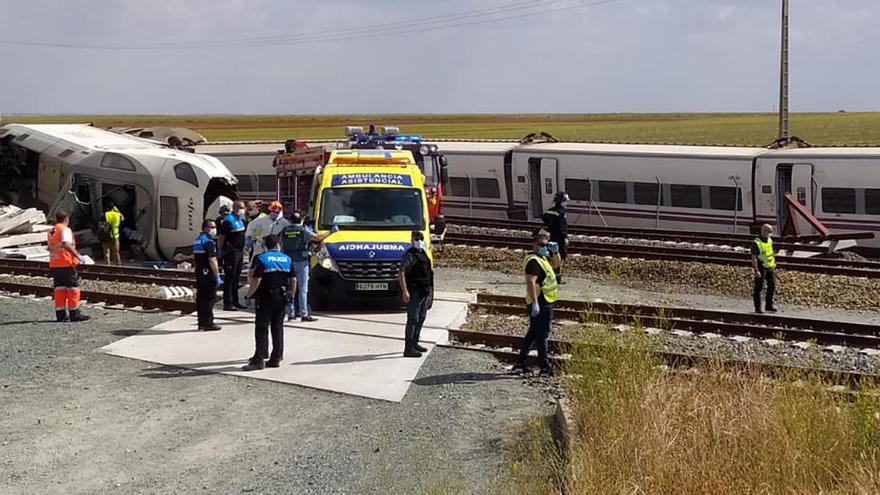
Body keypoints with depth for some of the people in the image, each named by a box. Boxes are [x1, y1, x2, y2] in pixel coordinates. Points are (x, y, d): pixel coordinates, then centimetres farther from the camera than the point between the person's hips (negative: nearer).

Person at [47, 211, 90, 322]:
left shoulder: (51, 231, 15)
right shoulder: (65, 230, -10)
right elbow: (66, 245, -25)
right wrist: (78, 256, -25)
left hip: (54, 264, 8)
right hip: (66, 264, -8)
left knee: (59, 289, 9)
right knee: (73, 288, -2)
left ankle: (60, 314, 8)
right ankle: (74, 314, -3)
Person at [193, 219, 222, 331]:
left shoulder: (197, 240, 16)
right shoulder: (208, 242, -14)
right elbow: (212, 260, -20)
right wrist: (217, 276, -19)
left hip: (199, 273, 9)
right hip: (208, 274, -9)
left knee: (201, 298, 11)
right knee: (209, 298, -6)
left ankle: (202, 323, 16)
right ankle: (208, 323, -5)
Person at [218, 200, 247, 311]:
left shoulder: (241, 219, 14)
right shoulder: (228, 220, -14)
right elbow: (222, 236, -14)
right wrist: (221, 251, -15)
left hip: (240, 251, 9)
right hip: (231, 251, -9)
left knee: (236, 277, 15)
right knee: (229, 277, -7)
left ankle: (235, 301, 23)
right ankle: (227, 303, -6)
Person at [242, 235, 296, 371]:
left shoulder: (260, 258, -7)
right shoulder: (287, 259, 7)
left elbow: (256, 280, -15)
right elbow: (293, 280, 5)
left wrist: (249, 293, -4)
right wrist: (291, 295, 16)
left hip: (266, 298, -5)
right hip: (282, 297, 5)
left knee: (261, 328, -3)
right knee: (277, 327, 11)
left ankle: (259, 359, -9)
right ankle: (276, 358, 11)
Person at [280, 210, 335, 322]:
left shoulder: (284, 231, 8)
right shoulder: (304, 231, -5)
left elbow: (281, 247, 12)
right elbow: (318, 238, -10)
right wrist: (331, 231, 0)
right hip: (301, 262, -4)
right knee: (303, 289, -2)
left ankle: (291, 313, 10)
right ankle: (304, 314, -4)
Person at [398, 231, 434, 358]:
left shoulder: (422, 254, 15)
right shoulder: (410, 255, -15)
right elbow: (401, 274, -24)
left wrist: (429, 288, 25)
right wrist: (404, 291, -31)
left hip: (423, 293, 10)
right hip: (414, 293, -10)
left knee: (421, 318, 18)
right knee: (413, 320, -9)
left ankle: (414, 344, 30)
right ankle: (408, 349, -8)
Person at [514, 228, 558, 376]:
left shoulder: (542, 258, 15)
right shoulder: (533, 261, -17)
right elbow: (530, 282, -26)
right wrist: (535, 303, -31)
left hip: (545, 303, 11)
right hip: (540, 304, -11)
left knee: (533, 333, 18)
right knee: (542, 335, -8)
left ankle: (522, 362, 26)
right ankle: (545, 367, -6)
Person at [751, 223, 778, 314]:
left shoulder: (770, 240, 9)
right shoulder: (756, 243, -14)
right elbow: (753, 258, -17)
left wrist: (774, 265, 19)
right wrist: (756, 270, -22)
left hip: (770, 268, 7)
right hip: (761, 268, -7)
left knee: (772, 285, 5)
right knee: (759, 288, 0)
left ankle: (769, 306, 15)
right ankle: (757, 308, 8)